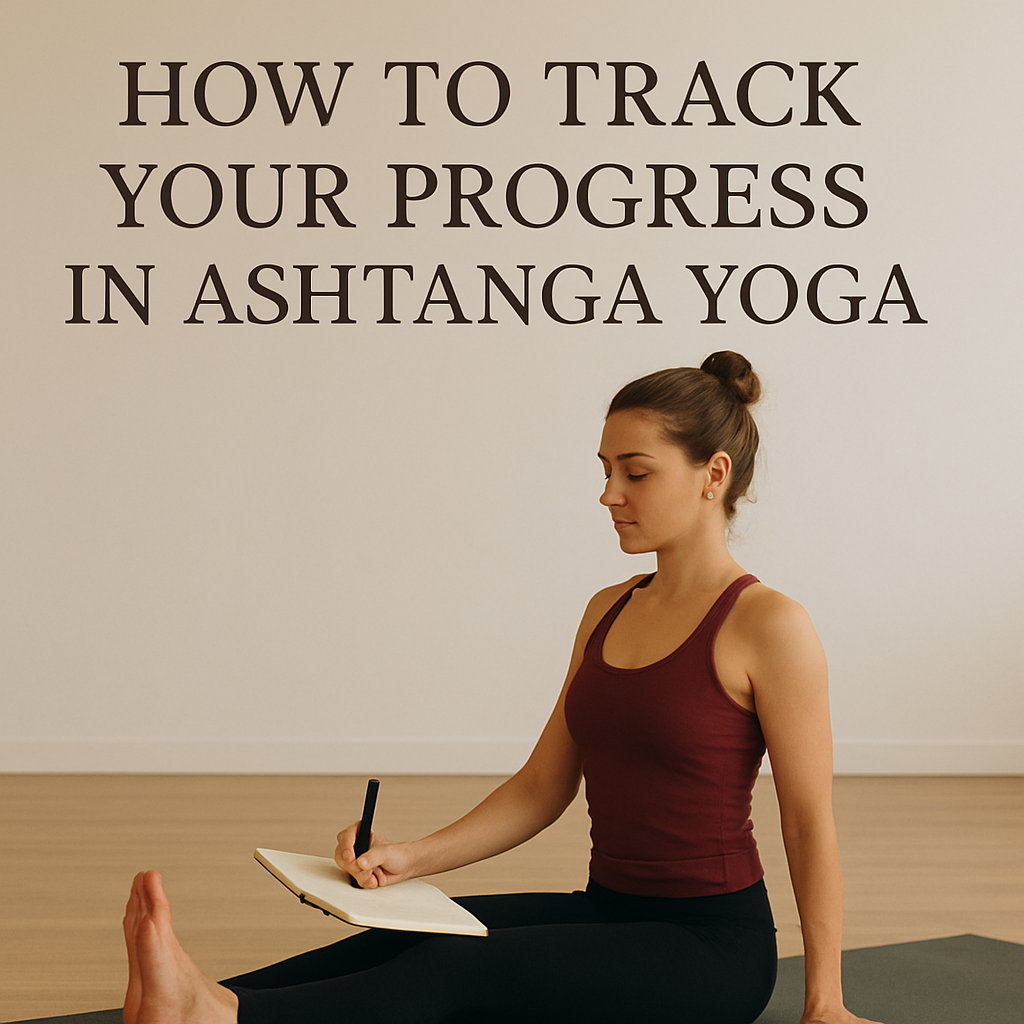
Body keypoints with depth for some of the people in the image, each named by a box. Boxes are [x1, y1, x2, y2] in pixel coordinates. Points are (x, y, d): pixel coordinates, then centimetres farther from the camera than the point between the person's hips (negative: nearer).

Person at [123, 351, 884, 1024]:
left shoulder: (767, 626, -13)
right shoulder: (609, 613, 10)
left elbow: (811, 824, -11)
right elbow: (542, 789, 9)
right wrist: (415, 856, -4)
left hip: (709, 946, -7)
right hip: (609, 913, 7)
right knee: (402, 934, -17)